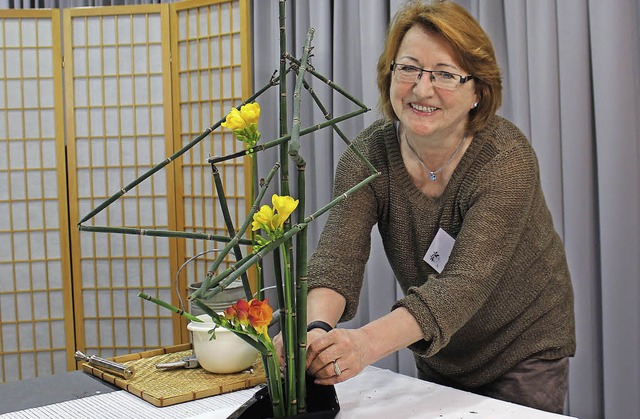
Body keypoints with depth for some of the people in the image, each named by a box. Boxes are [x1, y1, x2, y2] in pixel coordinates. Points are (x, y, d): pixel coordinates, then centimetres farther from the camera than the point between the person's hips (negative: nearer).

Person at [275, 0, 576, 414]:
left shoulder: (506, 158, -26)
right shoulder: (369, 154, -15)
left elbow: (466, 284, -37)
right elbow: (337, 256, -25)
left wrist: (369, 342, -53)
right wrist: (316, 329, -47)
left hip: (524, 351, -3)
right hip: (436, 355, 4)